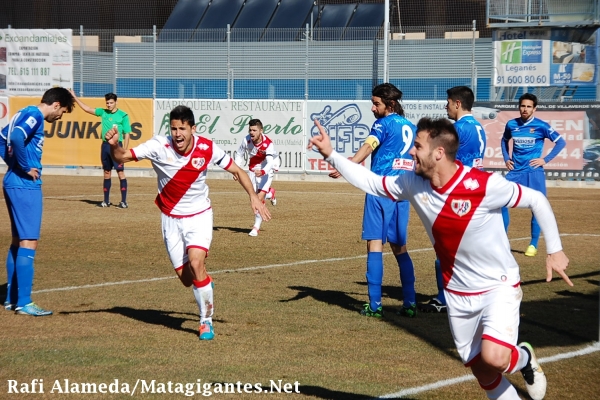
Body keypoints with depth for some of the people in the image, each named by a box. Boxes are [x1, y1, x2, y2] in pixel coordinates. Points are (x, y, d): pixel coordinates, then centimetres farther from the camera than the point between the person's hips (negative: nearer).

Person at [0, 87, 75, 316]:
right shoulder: (35, 115, -12)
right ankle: (23, 303, -7)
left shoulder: (25, 113, 16)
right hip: (26, 185, -10)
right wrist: (26, 167, -19)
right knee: (28, 242, -7)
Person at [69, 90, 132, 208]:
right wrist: (74, 97, 11)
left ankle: (124, 201, -8)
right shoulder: (103, 112, 9)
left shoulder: (123, 115, -4)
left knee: (120, 172, -8)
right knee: (107, 173, 10)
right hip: (105, 145, 5)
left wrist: (124, 151, -11)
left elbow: (127, 134, -5)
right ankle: (106, 201, 15)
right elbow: (87, 109, 15)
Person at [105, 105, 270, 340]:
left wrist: (253, 196, -15)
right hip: (171, 218, 1)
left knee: (196, 264, -22)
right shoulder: (159, 146, -18)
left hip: (199, 215, -1)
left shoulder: (207, 149, -16)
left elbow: (236, 170, -3)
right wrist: (114, 145, -38)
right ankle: (205, 284, 39)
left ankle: (206, 321, -4)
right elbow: (122, 157, -15)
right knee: (185, 278, 1)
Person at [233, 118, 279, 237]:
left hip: (266, 169, -5)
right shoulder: (247, 140, -20)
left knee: (260, 197, -17)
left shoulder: (268, 144, -32)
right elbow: (239, 154, -2)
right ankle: (270, 193, 49)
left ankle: (256, 227, -9)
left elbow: (270, 162, -42)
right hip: (253, 169, 5)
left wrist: (262, 172, -62)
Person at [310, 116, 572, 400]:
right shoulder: (413, 184, -9)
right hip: (458, 294, 6)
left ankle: (523, 358, 9)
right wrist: (330, 154, -5)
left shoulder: (484, 186, -26)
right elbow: (369, 182, 4)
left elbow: (537, 200, -14)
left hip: (498, 287, -6)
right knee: (482, 373, 9)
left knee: (494, 359, -26)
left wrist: (554, 250, -14)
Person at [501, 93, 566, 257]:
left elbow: (561, 142, -4)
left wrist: (546, 159, -9)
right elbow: (504, 140, 25)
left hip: (534, 172, -4)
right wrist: (506, 158, 11)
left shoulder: (541, 126, -7)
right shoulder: (511, 125, 5)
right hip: (515, 172, 4)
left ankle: (533, 245, 10)